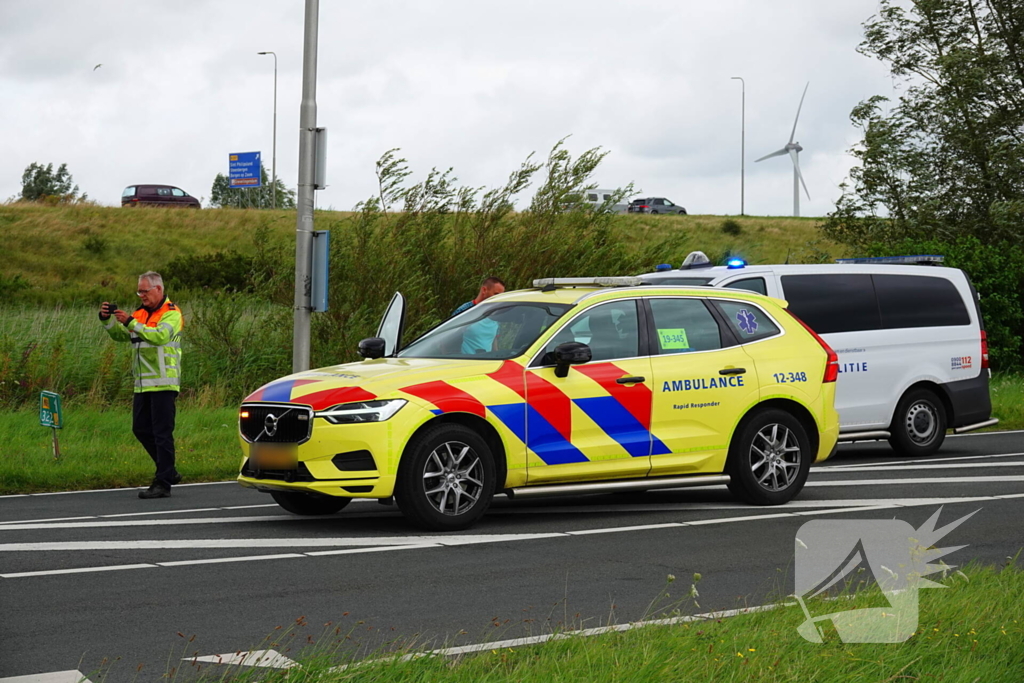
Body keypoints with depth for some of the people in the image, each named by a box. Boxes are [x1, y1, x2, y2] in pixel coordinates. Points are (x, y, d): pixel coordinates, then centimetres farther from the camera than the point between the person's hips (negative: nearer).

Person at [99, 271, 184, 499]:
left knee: (162, 432, -7)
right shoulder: (141, 313, 18)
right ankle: (168, 471, 23)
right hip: (143, 384, 9)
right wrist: (107, 320, -5)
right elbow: (120, 335, 13)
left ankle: (163, 483, -5)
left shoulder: (171, 313, -7)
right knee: (141, 428, 11)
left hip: (163, 383, -8)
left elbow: (160, 335, -25)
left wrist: (130, 322, -28)